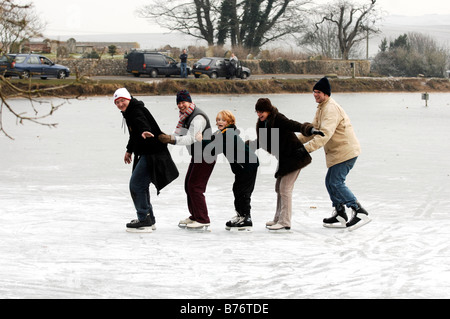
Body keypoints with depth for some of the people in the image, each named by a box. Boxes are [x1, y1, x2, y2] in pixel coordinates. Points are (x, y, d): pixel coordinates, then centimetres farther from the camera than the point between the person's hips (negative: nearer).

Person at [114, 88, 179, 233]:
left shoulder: (136, 110, -14)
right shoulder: (129, 112, 18)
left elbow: (141, 122, -38)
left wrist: (144, 131, -60)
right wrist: (129, 150, 45)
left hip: (152, 154, -11)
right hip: (145, 154, 11)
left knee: (136, 184, -13)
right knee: (141, 185, 20)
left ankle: (144, 221, -8)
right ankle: (149, 219, 31)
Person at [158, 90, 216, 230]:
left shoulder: (198, 117, -22)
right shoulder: (185, 116, 10)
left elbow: (190, 138, -32)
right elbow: (179, 134, 6)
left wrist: (171, 139, -42)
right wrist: (167, 138, -15)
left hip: (206, 156, -10)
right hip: (197, 156, 10)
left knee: (195, 186, -12)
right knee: (188, 184, 13)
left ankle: (203, 220, -7)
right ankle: (194, 216, 24)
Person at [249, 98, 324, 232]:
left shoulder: (278, 119, -21)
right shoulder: (262, 123, 6)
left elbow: (296, 126, -34)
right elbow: (260, 142, 21)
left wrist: (310, 130, -51)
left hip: (294, 156, -10)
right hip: (284, 159, 10)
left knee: (285, 188, -11)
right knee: (279, 187, 16)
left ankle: (285, 223, -7)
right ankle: (278, 219, 29)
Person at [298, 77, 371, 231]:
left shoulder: (331, 109, -19)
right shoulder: (321, 108, 16)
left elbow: (325, 133, -30)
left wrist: (307, 148, -36)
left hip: (345, 151, -11)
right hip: (337, 152, 11)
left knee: (336, 182, -12)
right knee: (330, 182, 12)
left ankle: (360, 212, -12)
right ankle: (340, 215, 17)